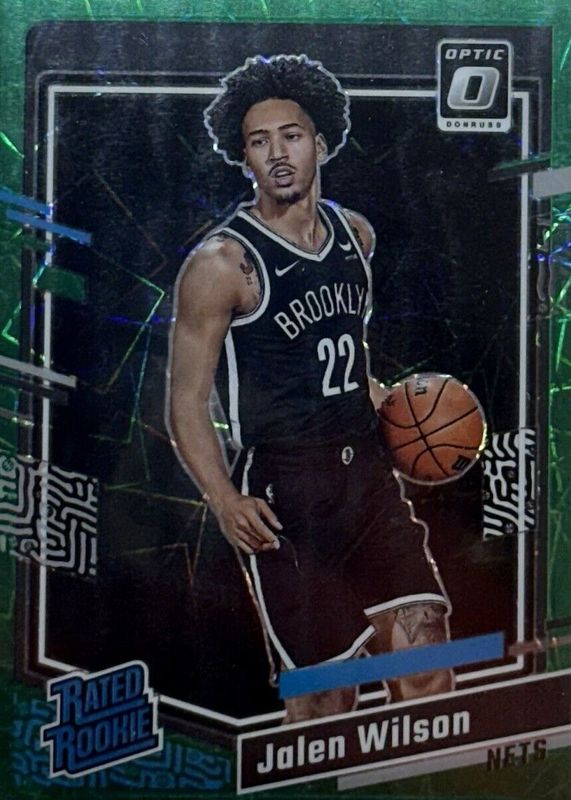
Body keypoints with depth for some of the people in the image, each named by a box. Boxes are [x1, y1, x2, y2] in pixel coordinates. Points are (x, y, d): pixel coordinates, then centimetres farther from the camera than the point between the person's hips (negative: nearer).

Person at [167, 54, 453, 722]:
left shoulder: (356, 235, 9)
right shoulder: (223, 263, -11)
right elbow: (186, 402, -11)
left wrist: (377, 397, 11)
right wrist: (224, 500, -24)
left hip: (367, 472, 5)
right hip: (283, 498, -5)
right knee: (326, 691, 5)